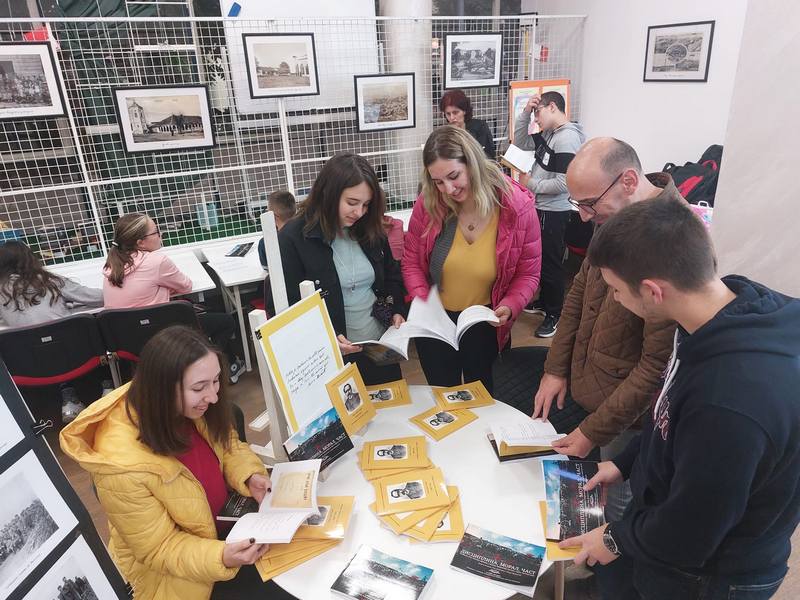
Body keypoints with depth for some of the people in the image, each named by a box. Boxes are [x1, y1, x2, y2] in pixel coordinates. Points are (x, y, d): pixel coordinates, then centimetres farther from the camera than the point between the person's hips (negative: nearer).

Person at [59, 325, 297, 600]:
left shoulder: (190, 407, -18)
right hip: (173, 571, -5)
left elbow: (227, 445, 1)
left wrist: (250, 476, -19)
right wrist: (221, 558, -38)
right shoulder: (123, 466, -35)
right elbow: (160, 549, -22)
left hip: (223, 521, 6)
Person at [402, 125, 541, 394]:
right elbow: (411, 260, -3)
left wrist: (510, 306, -25)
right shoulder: (428, 204, -15)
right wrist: (422, 302, -17)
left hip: (486, 327, -1)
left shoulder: (518, 206, -18)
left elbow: (528, 273, -8)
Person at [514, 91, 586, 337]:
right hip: (541, 208, 9)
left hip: (553, 213, -9)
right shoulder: (548, 134, 7)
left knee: (551, 263, 1)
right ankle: (544, 302, 38)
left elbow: (563, 183, -27)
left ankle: (556, 315, 15)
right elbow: (520, 143, 17)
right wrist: (525, 112, 5)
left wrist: (531, 184, -14)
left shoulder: (568, 138, -20)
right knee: (541, 259, 21)